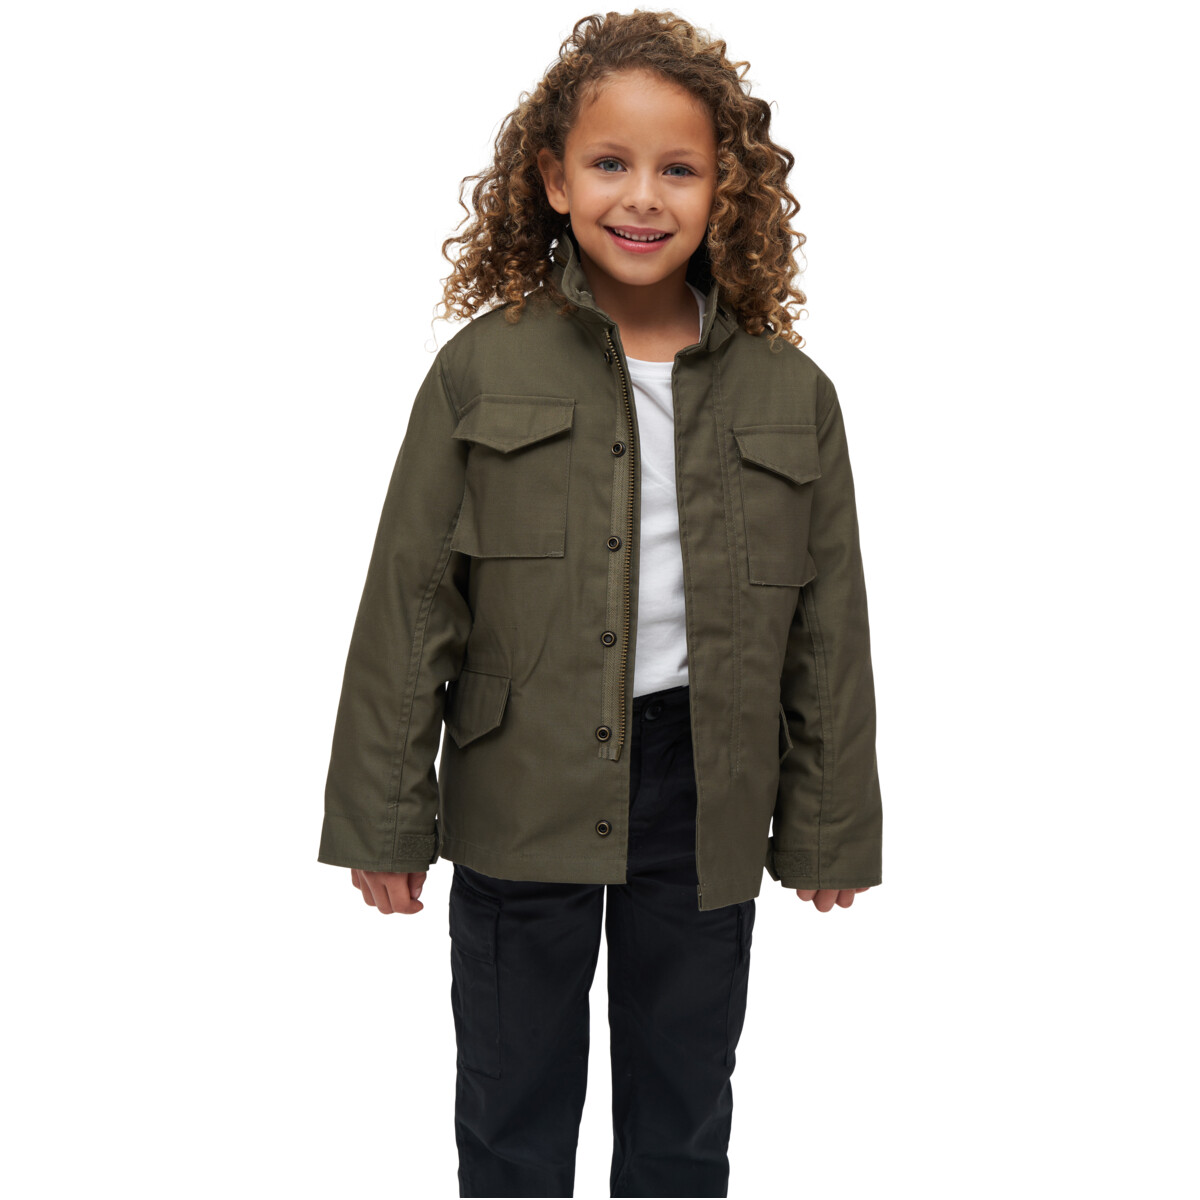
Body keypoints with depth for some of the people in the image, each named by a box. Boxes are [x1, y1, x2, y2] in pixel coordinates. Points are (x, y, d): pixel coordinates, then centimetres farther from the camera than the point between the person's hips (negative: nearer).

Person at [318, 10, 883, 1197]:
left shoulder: (791, 394, -1)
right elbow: (406, 607, -4)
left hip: (705, 803, 2)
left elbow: (830, 630, 4)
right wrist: (384, 820, -4)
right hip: (523, 799, -1)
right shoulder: (483, 369, -6)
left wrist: (830, 827, 5)